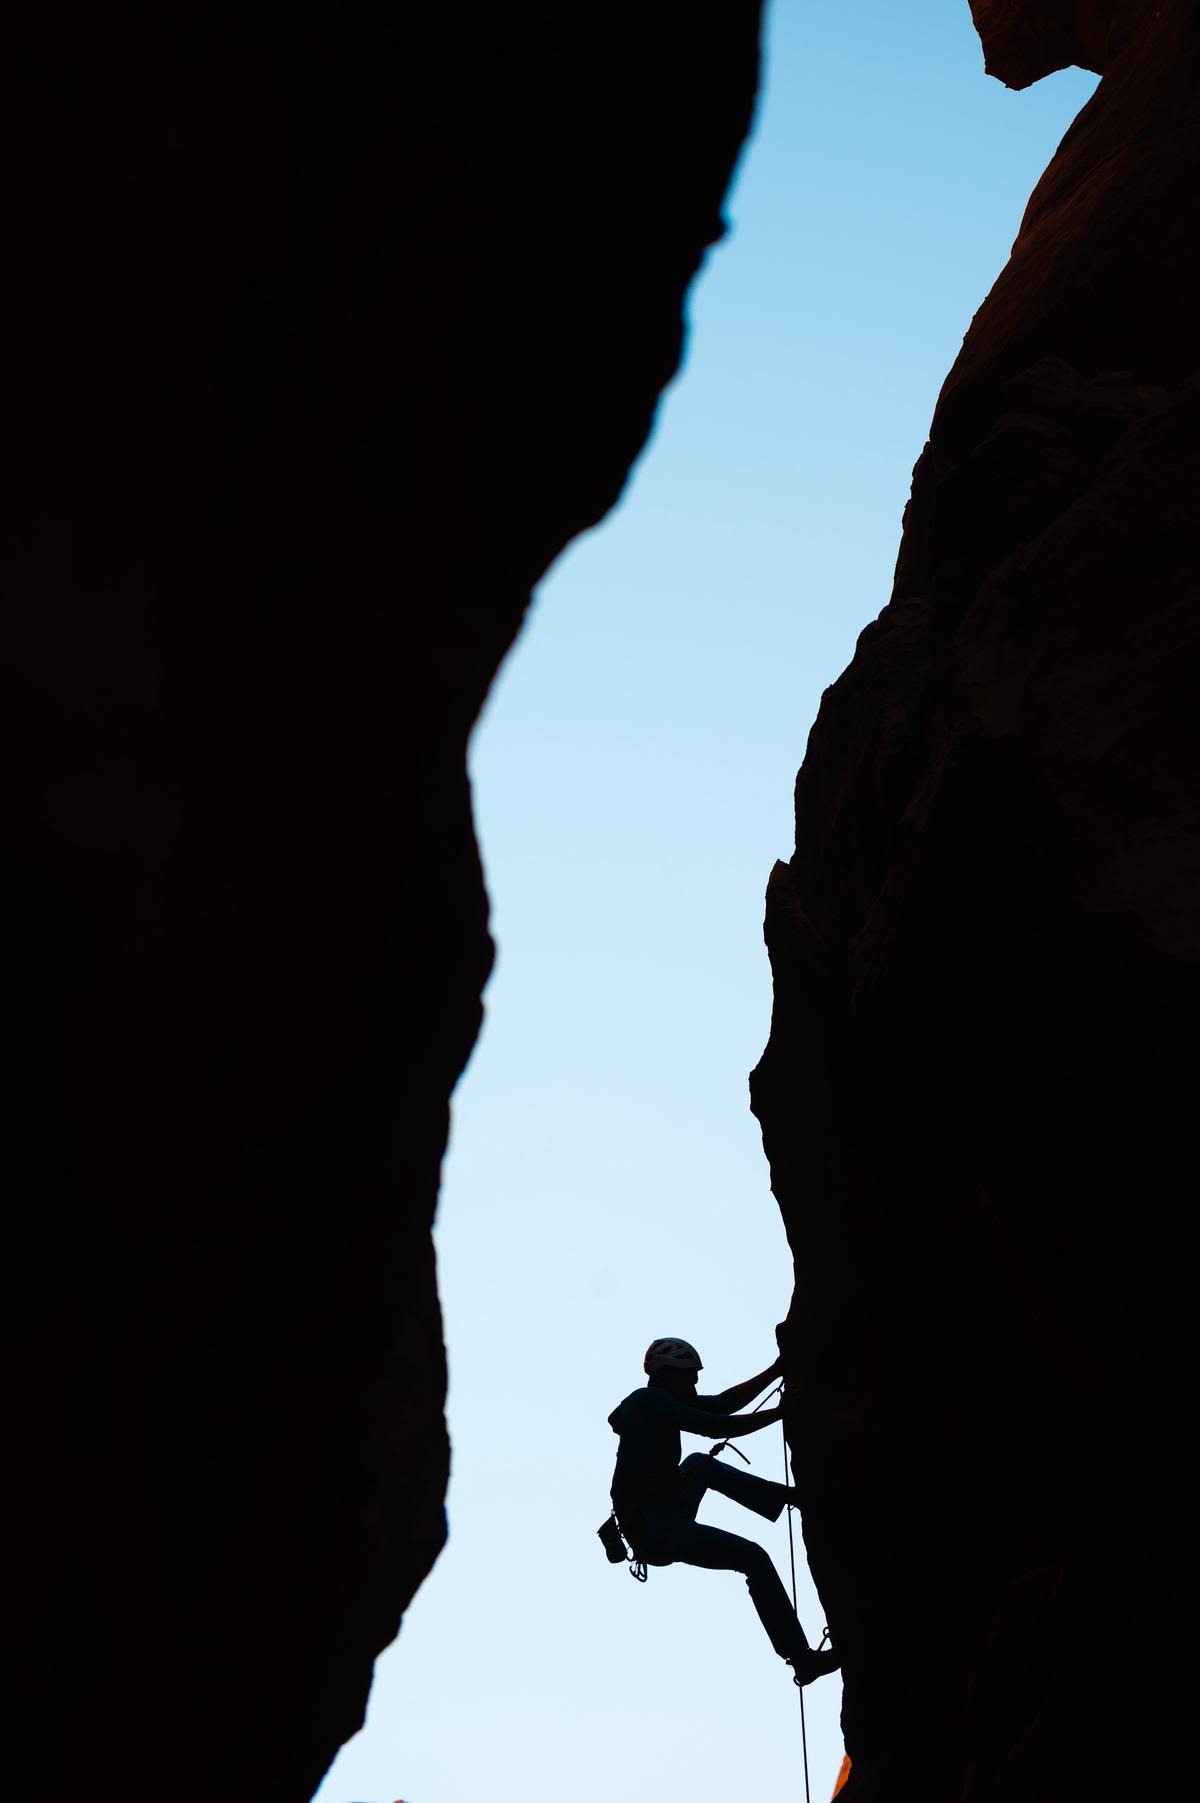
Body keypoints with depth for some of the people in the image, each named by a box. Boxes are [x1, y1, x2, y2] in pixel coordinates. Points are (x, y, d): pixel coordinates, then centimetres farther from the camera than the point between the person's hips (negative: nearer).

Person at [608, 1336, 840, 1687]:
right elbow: (718, 1427, -21)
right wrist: (783, 1412, -16)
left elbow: (724, 1403, 15)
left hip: (654, 1522, 10)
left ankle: (791, 1496, 30)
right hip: (654, 1530, -10)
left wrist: (776, 1371, 11)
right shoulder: (651, 1401, -13)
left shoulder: (658, 1402, 14)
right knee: (754, 1559, -14)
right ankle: (802, 1659, -12)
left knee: (701, 1464, 29)